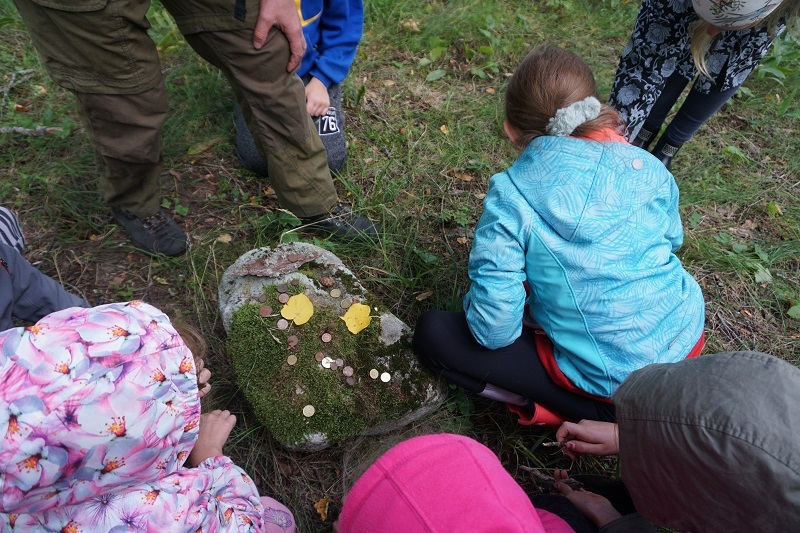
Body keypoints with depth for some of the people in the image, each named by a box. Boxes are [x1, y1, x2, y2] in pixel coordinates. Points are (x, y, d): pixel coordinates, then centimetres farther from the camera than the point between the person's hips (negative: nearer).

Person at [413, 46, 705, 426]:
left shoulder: (510, 198, -19)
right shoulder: (648, 167, -4)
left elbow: (494, 330, -20)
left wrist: (475, 305, 3)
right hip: (688, 342, 6)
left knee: (432, 333, -1)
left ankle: (596, 416, -1)